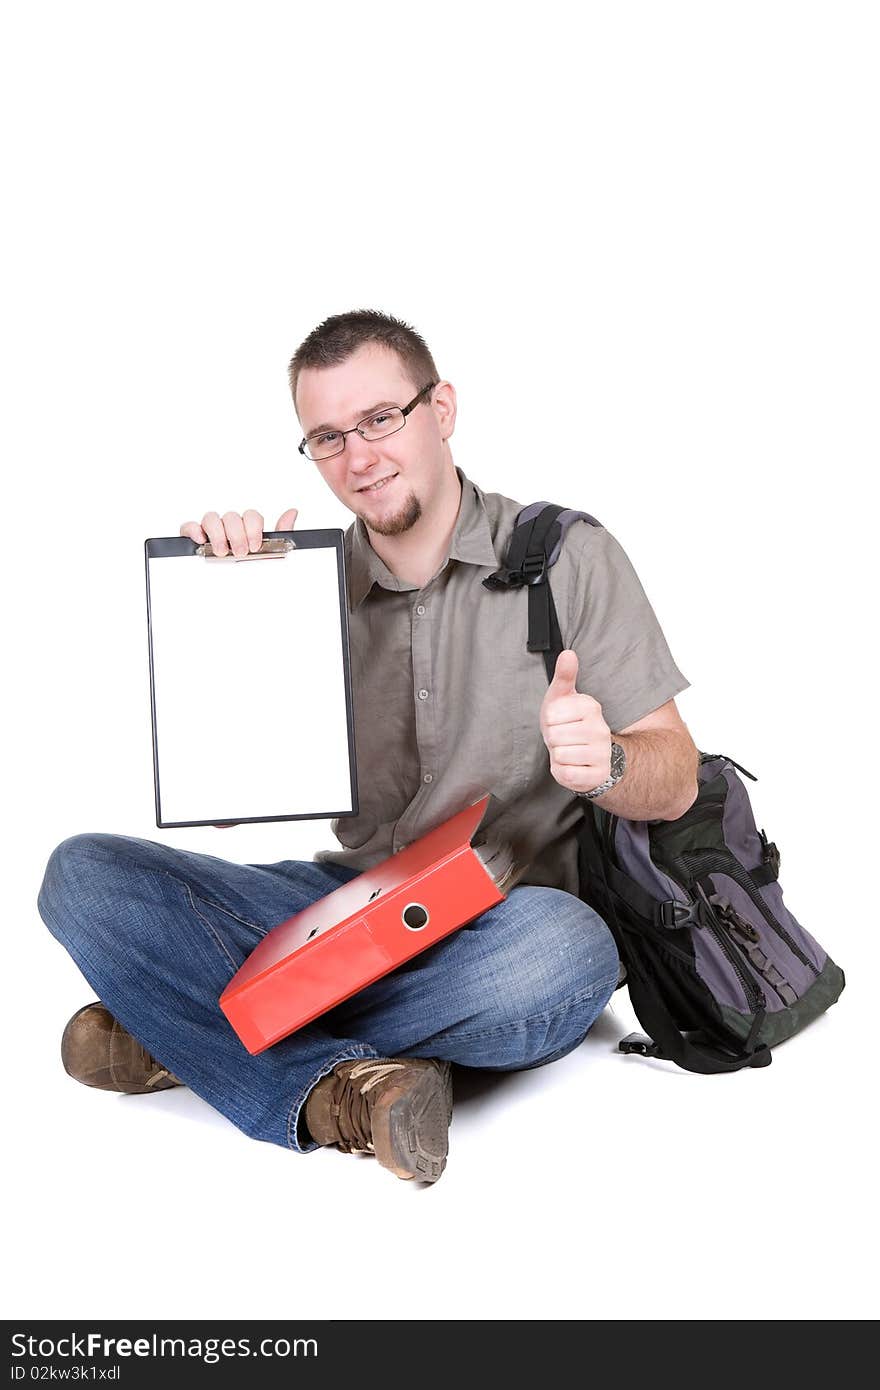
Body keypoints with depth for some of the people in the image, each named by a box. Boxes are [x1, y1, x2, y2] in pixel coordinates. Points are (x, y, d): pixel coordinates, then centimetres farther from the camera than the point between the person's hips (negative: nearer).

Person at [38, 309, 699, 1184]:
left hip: (497, 920, -2)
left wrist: (606, 764, -27)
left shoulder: (566, 556, -1)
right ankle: (337, 1092, -27)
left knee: (569, 950, -38)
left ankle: (194, 1034, -20)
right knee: (82, 874, -15)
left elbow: (675, 783, -3)